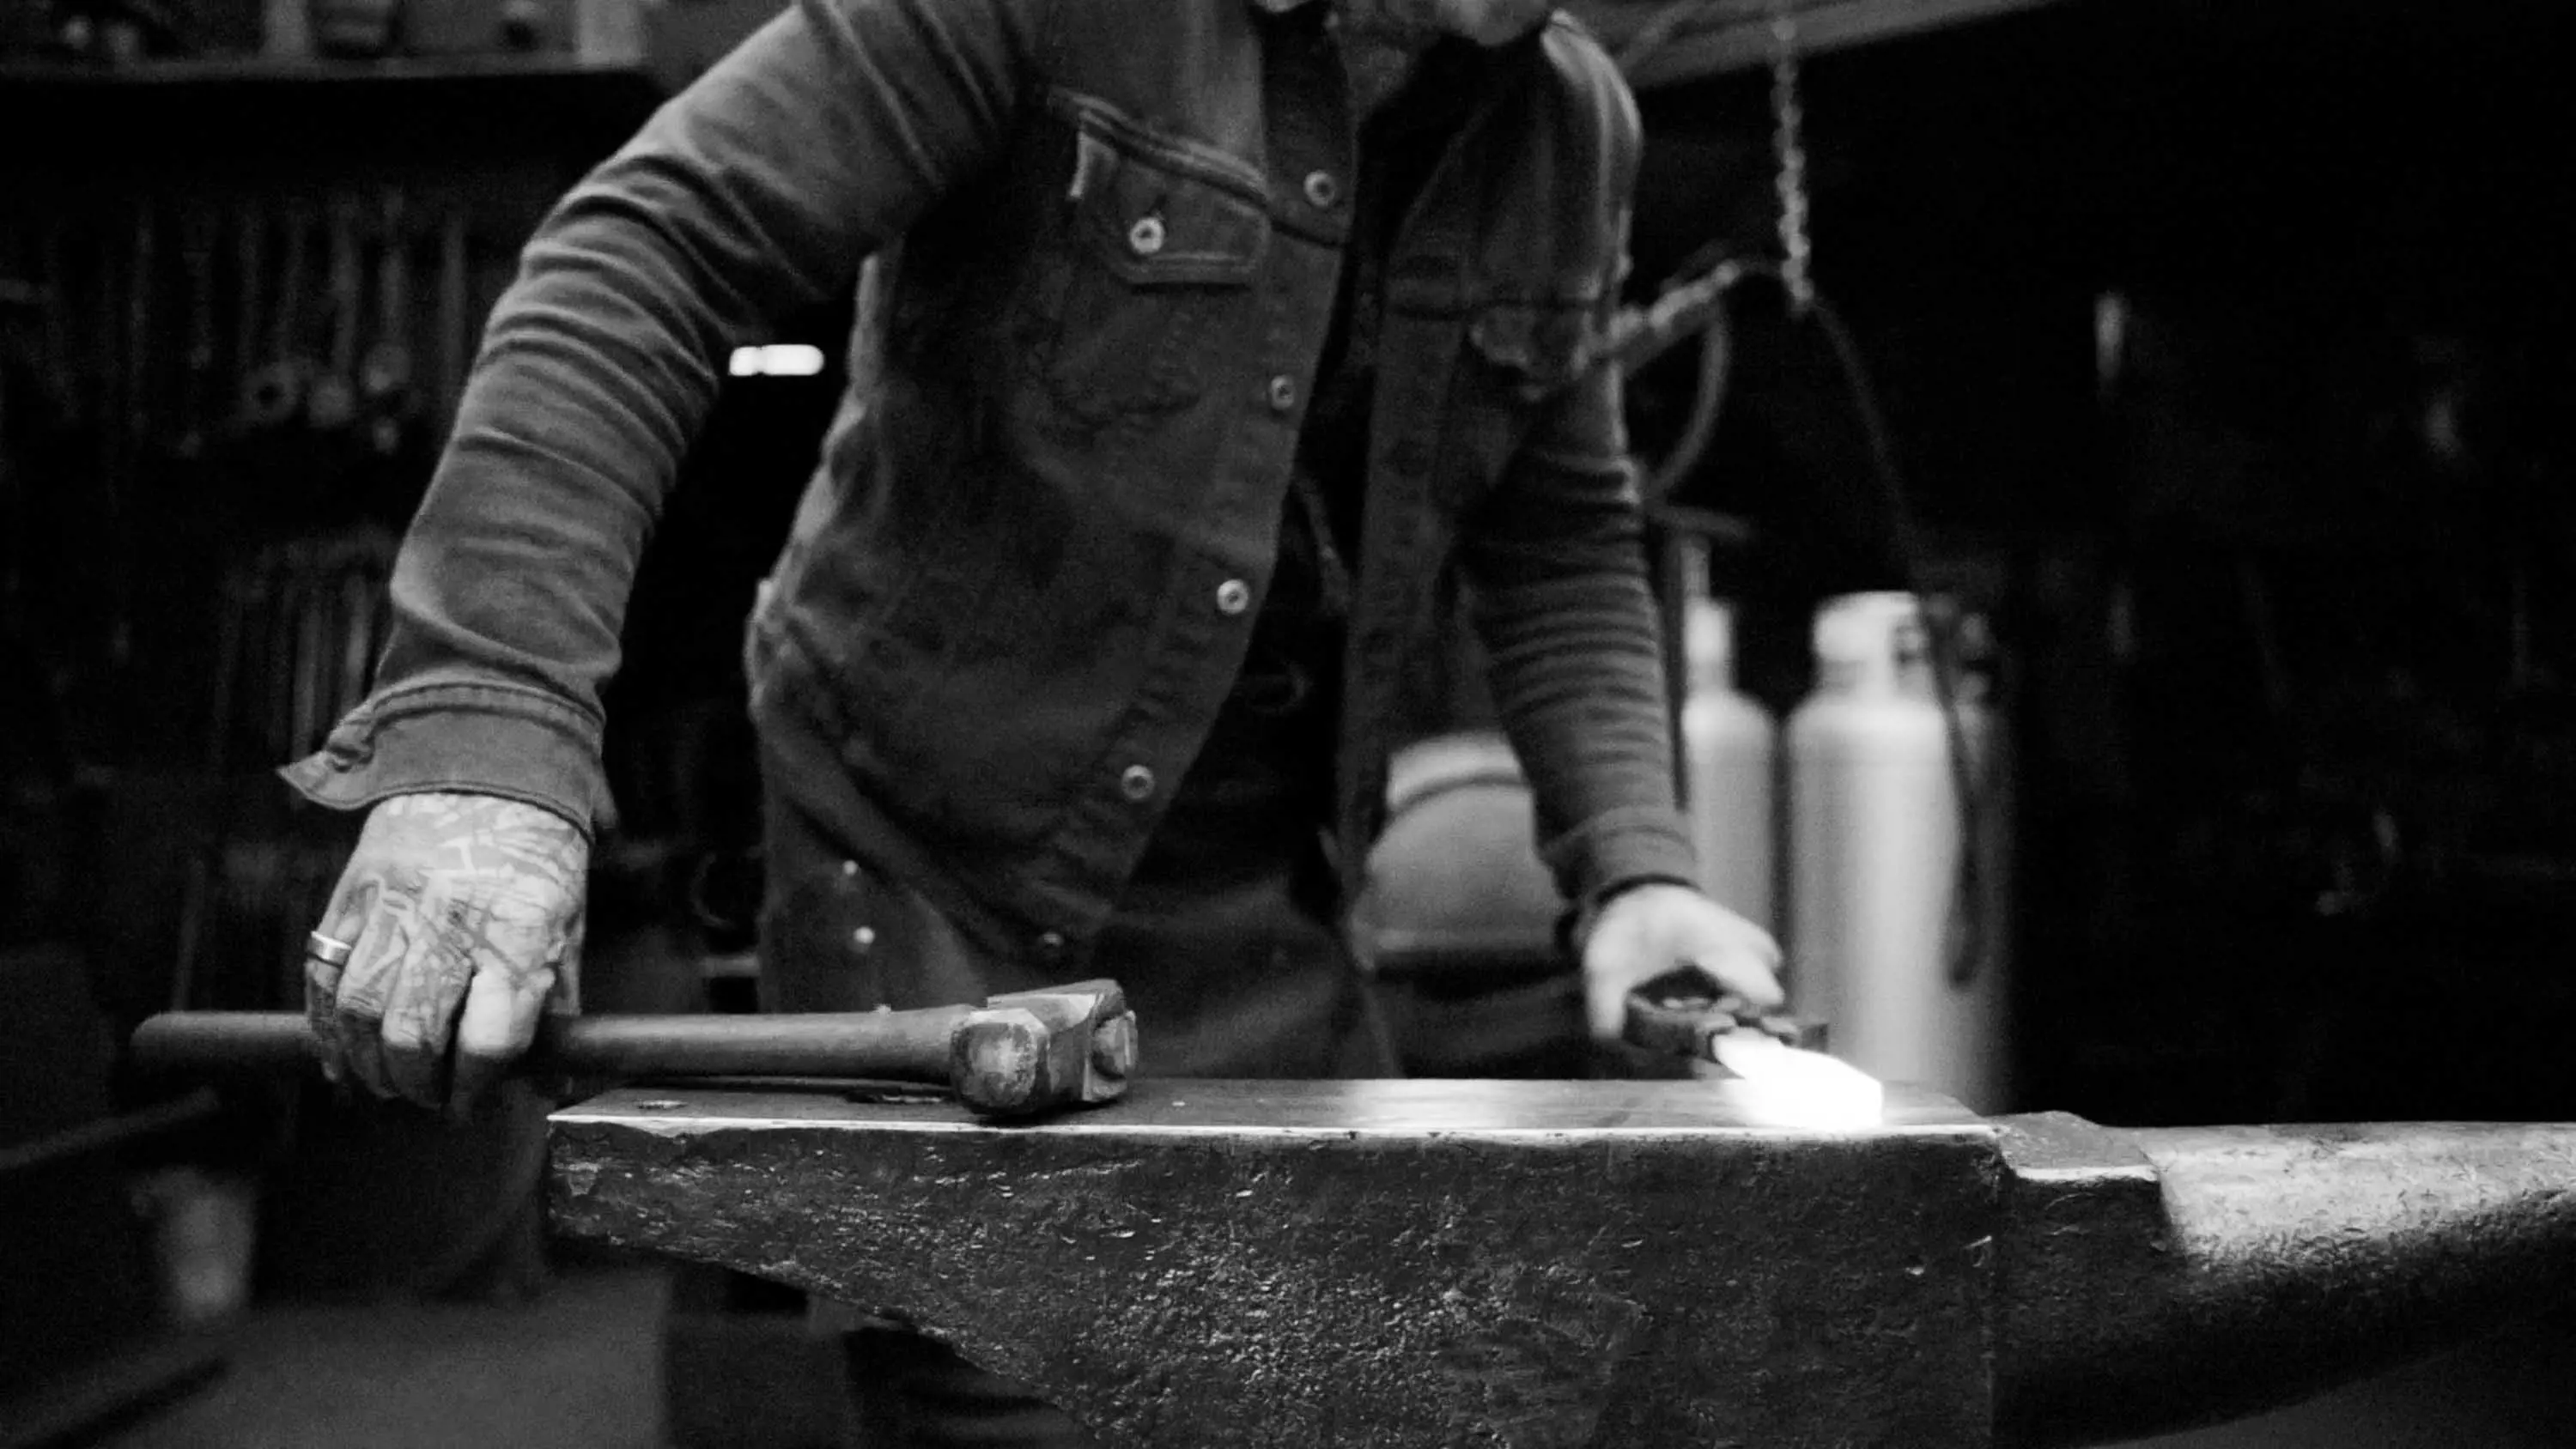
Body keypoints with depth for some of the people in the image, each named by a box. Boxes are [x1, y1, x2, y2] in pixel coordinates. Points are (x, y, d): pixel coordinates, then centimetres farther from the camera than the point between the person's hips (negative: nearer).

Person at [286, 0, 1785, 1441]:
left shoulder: (1573, 128, 1)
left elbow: (1565, 546, 10)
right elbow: (649, 258, -22)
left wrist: (1632, 861, -7)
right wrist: (484, 734, -33)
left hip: (1256, 911, 6)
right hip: (930, 862, -5)